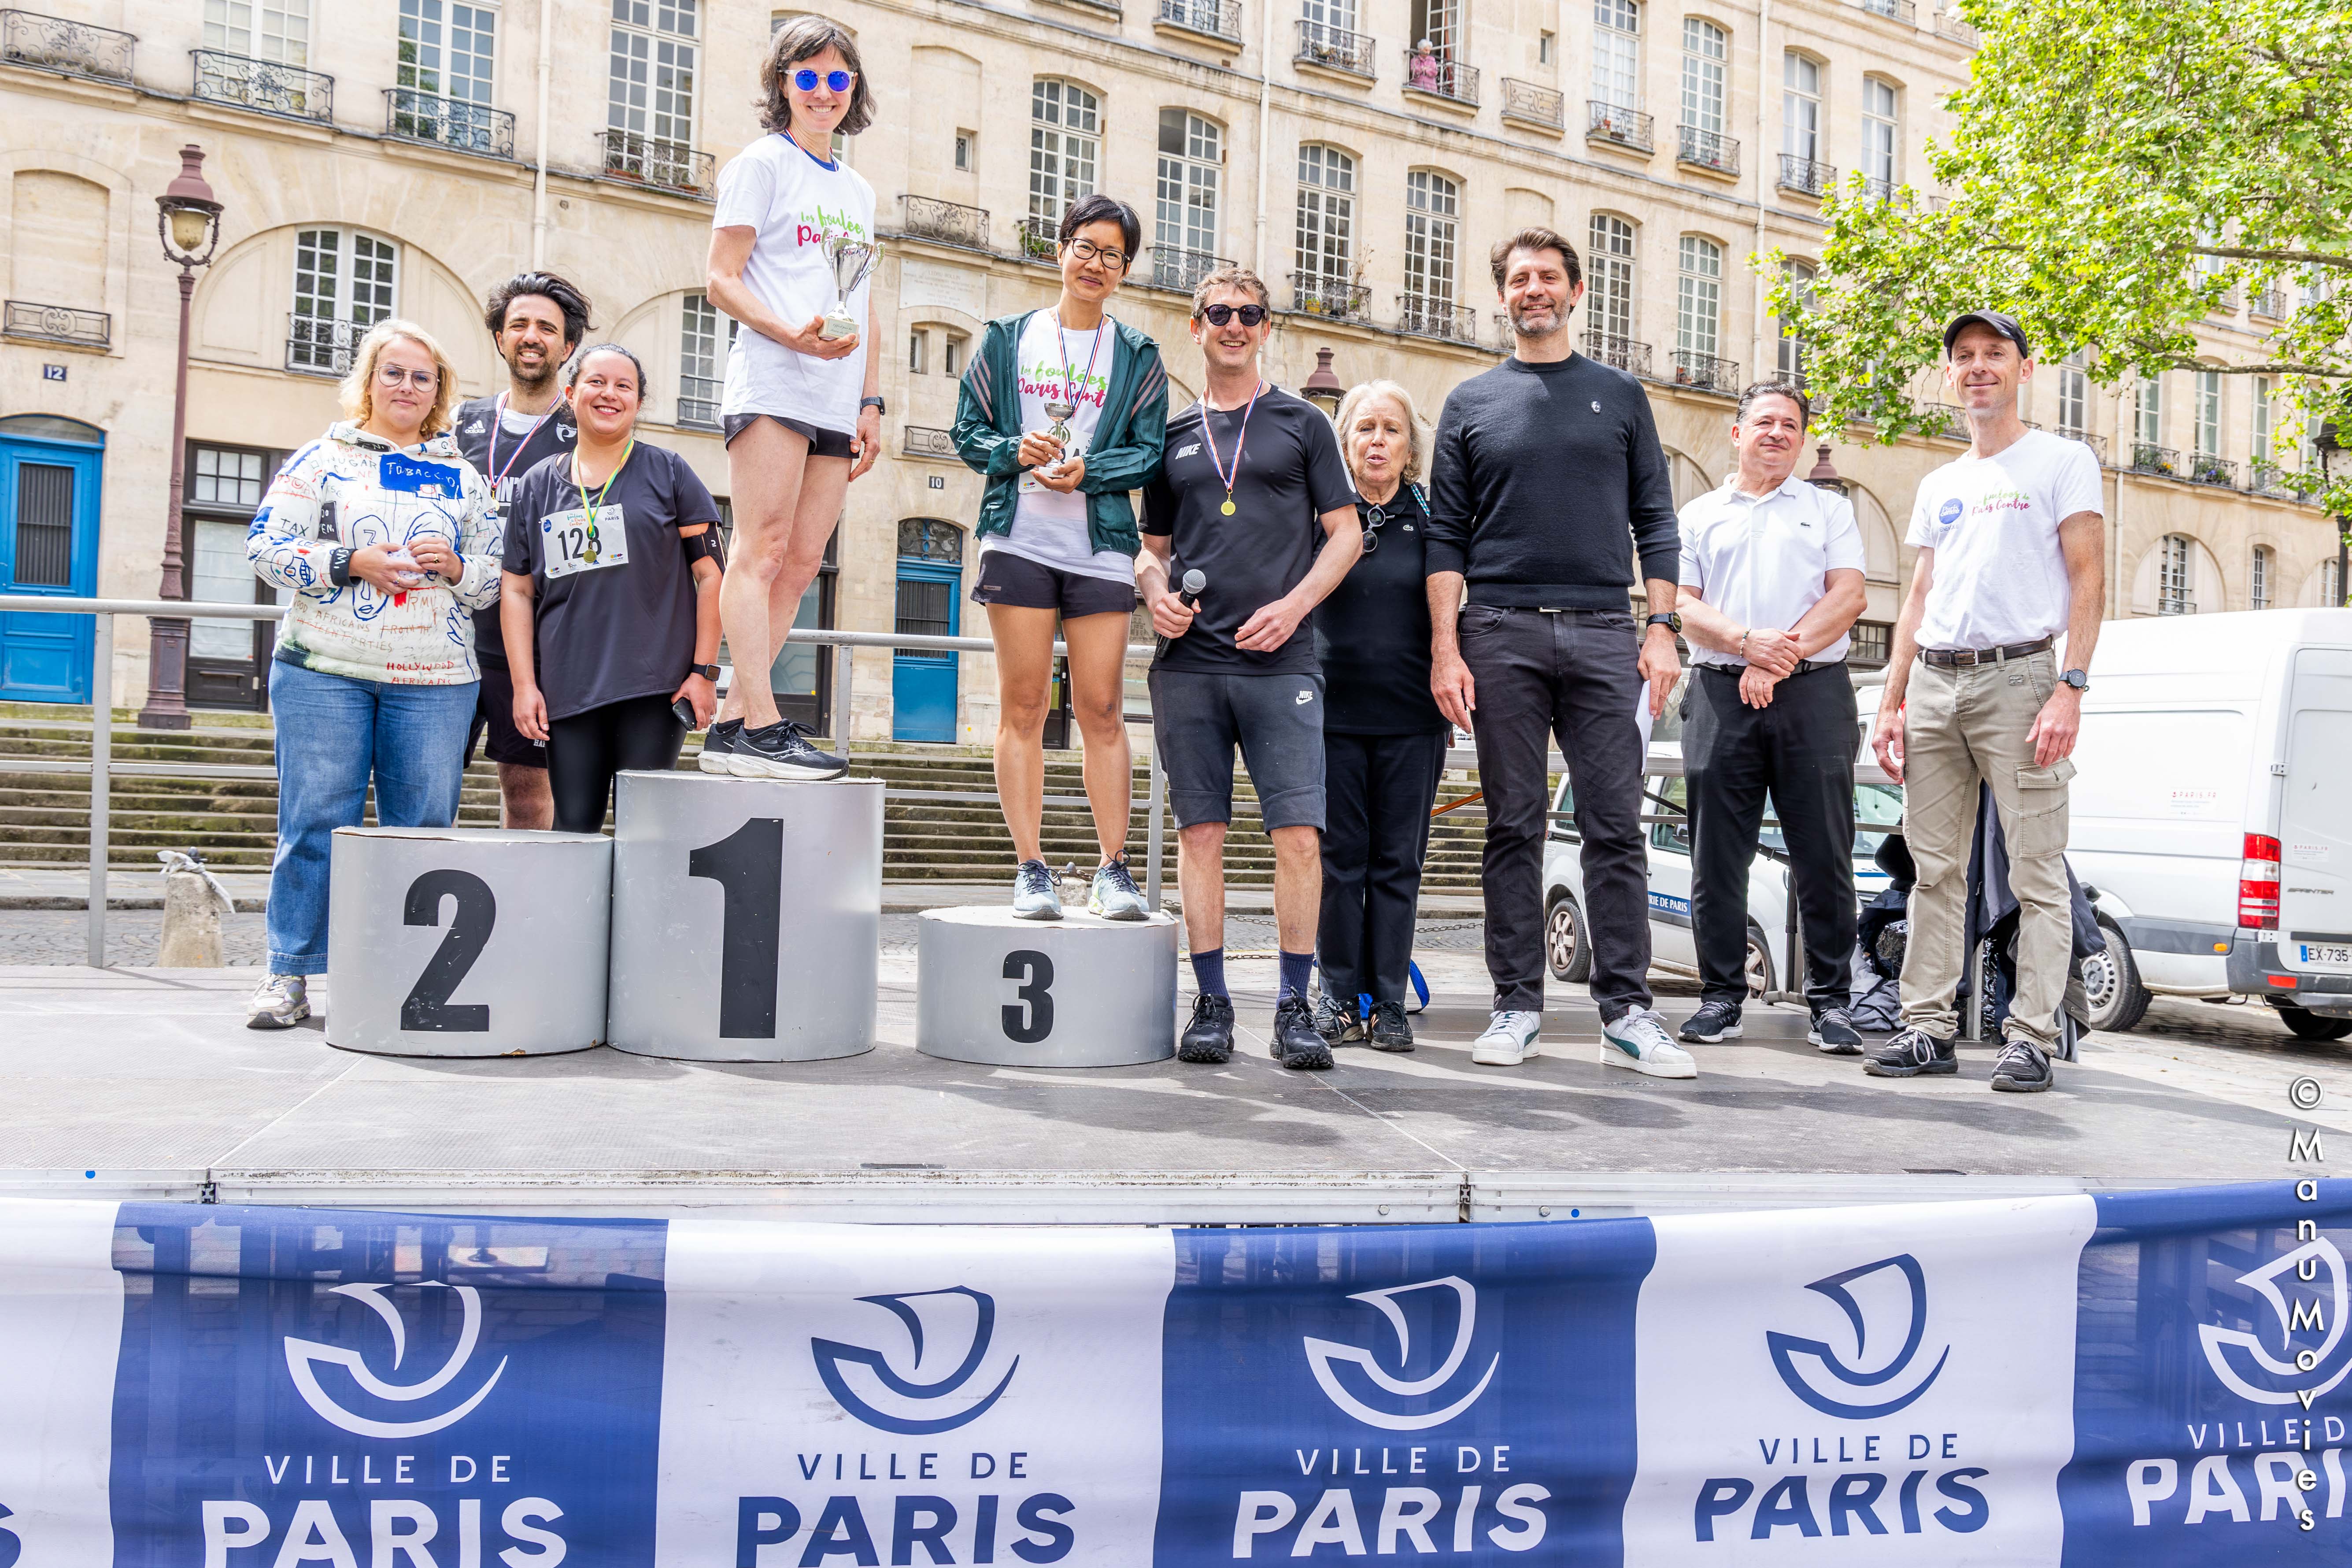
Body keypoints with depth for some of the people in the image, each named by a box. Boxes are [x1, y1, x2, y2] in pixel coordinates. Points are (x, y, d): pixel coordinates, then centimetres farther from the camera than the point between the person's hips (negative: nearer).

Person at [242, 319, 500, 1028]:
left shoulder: (464, 479, 16)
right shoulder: (321, 459, 8)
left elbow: (498, 578, 14)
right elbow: (266, 546, 1)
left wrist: (455, 567, -6)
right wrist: (353, 562, -11)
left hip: (434, 679, 2)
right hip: (326, 671, -2)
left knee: (423, 829, 2)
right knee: (315, 820, -2)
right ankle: (289, 975, 6)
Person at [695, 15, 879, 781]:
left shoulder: (858, 190, 23)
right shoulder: (762, 163, 5)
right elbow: (722, 279, -3)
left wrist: (871, 401, 15)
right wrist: (792, 334, -19)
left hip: (836, 396, 7)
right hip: (771, 380, -7)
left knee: (802, 563, 1)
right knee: (763, 548, -12)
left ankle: (733, 723, 3)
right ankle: (761, 726, -16)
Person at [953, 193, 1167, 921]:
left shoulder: (1137, 356, 12)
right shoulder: (1008, 339, 12)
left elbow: (1150, 451, 5)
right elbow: (969, 430, 10)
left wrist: (1088, 471, -12)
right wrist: (1016, 451, -10)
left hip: (1101, 547, 0)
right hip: (1019, 540, 0)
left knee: (1102, 709, -1)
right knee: (1022, 705, -1)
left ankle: (1113, 871, 5)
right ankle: (1031, 870, 3)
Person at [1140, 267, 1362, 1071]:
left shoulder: (1301, 423, 11)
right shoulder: (1173, 435, 17)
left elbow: (1345, 533, 8)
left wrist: (1293, 605, -7)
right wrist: (1157, 594, -1)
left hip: (1279, 661, -2)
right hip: (1188, 661, 2)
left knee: (1298, 832, -8)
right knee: (1200, 831, 1)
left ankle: (1295, 1005, 0)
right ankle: (1211, 1002, 8)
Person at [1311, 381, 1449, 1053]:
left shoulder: (1429, 518, 8)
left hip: (1411, 719, 1)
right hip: (1333, 711, 0)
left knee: (1398, 862, 3)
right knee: (1338, 857, 1)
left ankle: (1388, 1002, 9)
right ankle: (1339, 995, 10)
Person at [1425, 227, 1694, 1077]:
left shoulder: (1620, 394, 15)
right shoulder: (1471, 403, 13)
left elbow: (1654, 522, 12)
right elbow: (1446, 536, 8)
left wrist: (1662, 629, 0)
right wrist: (1445, 648, -2)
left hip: (1604, 633, 0)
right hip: (1501, 633, 0)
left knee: (1615, 827, -3)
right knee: (1514, 826, 1)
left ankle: (1627, 1012, 1)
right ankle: (1518, 1007, 7)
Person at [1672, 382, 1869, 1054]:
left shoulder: (1830, 510, 16)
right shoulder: (1700, 515, 18)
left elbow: (1848, 596, 3)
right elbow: (1684, 606, 6)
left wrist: (1783, 657, -10)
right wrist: (1749, 643, -12)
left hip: (1813, 695, -1)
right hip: (1720, 696, 1)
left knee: (1824, 857, -2)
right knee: (1717, 856, 1)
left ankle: (1831, 1003, 4)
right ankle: (1721, 997, 9)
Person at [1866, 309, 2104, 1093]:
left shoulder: (2062, 462, 4)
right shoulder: (1938, 486, 21)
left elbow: (2088, 580, -4)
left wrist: (2071, 689, -15)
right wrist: (1892, 702, 13)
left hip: (2017, 676, -6)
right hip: (1933, 682, 6)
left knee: (2037, 871, -6)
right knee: (1936, 868, 5)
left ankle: (2031, 1037, -4)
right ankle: (1929, 1027, 9)